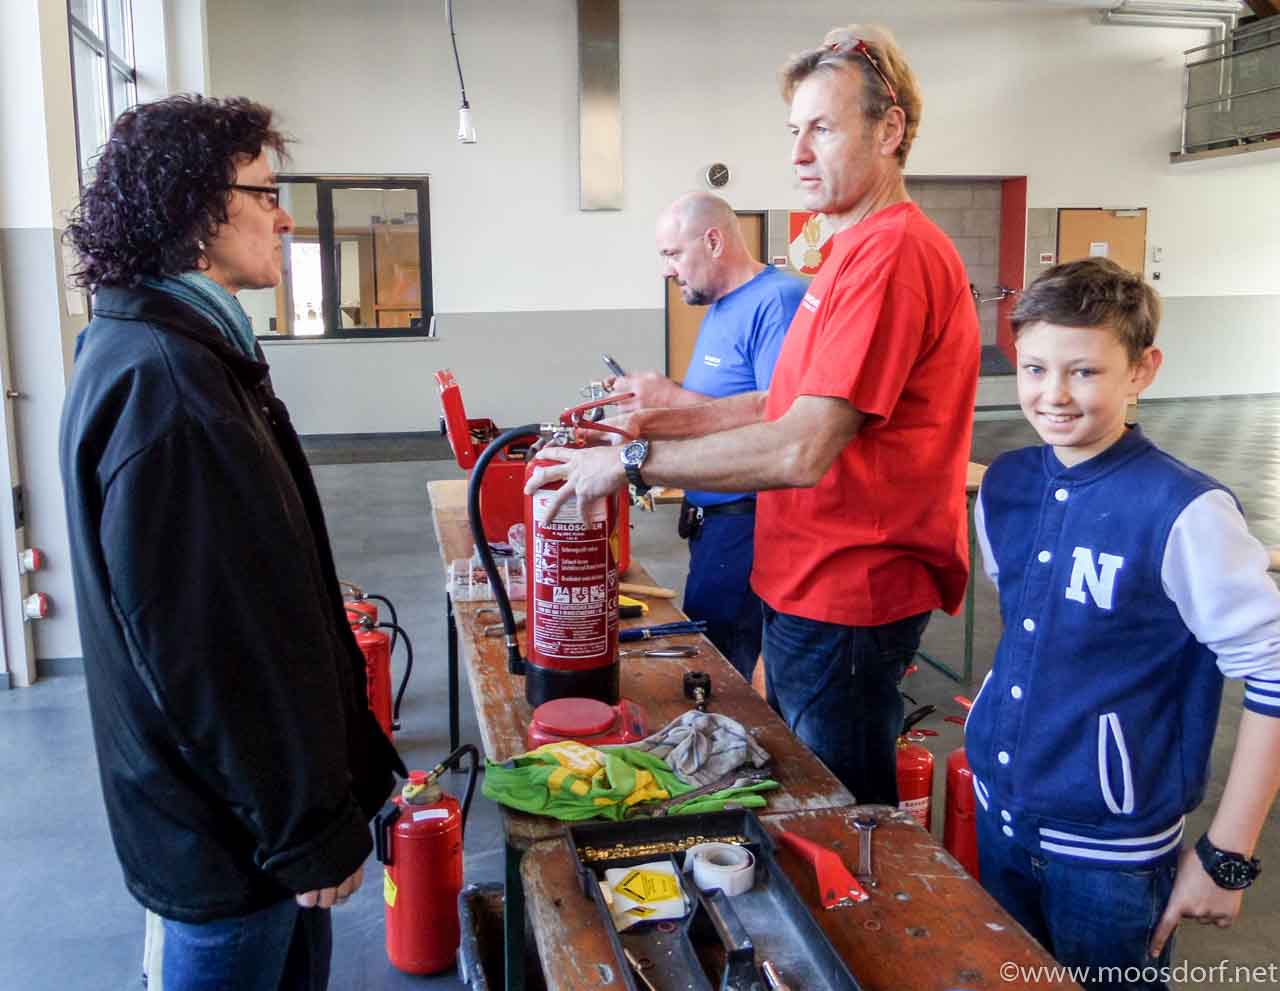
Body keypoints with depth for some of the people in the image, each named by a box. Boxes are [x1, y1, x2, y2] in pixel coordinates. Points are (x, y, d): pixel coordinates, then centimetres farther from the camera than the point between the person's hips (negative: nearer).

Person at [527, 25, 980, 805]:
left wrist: (632, 461, -20)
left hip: (846, 601, -10)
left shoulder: (891, 252, -21)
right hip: (810, 588, 10)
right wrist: (670, 417, 5)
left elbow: (801, 451, -27)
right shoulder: (861, 248, 14)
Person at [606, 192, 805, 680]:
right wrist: (653, 396, 6)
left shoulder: (778, 301, -15)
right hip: (713, 517, 10)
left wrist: (673, 397, -20)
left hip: (745, 523, -9)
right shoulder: (719, 307, 17)